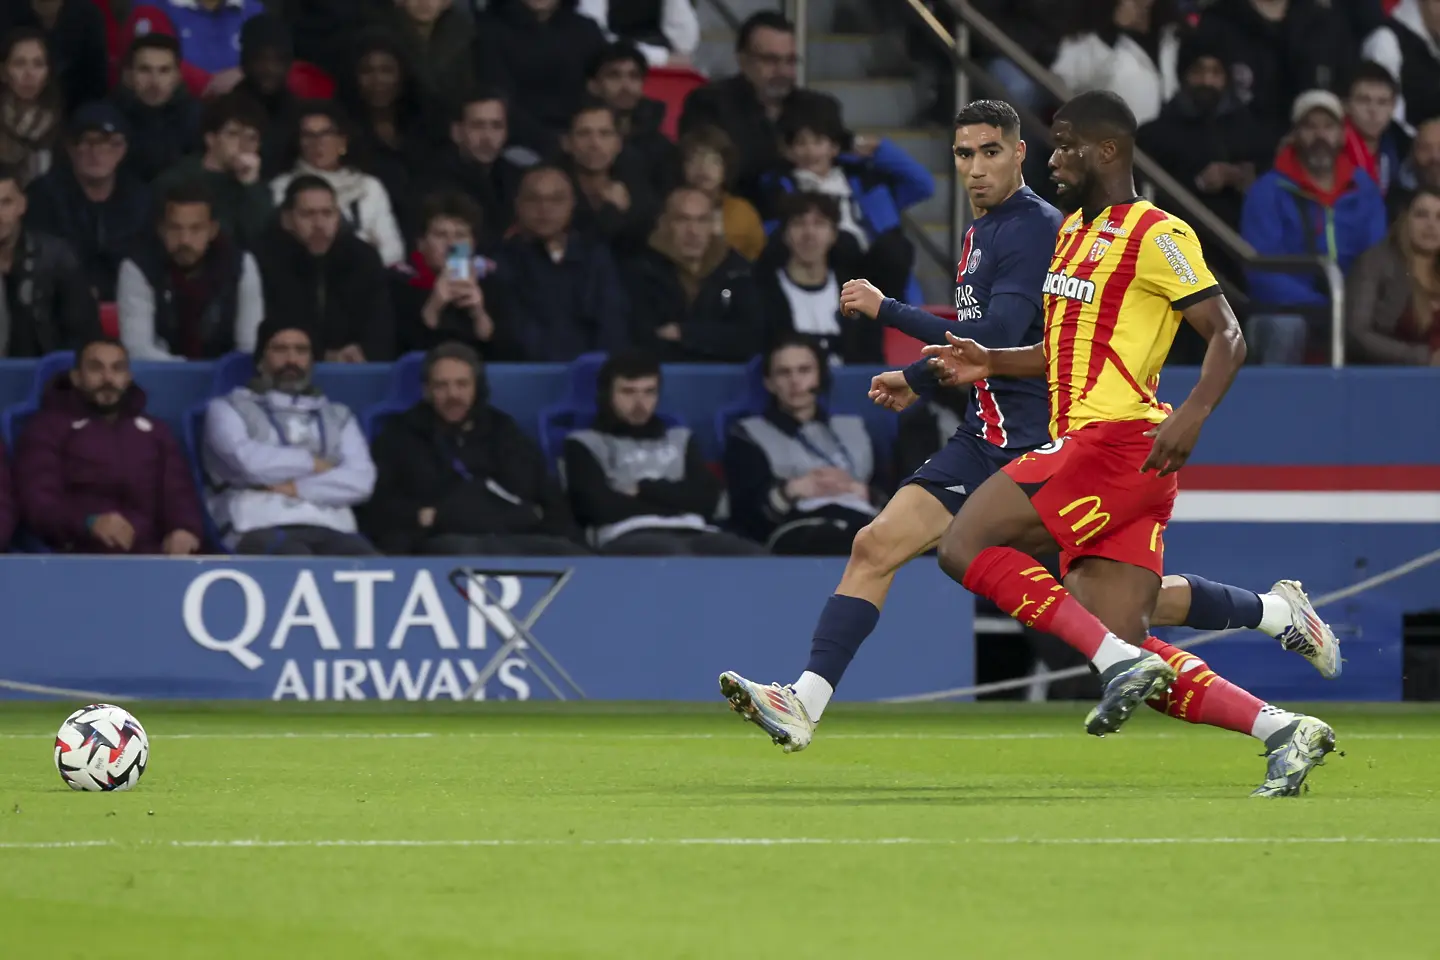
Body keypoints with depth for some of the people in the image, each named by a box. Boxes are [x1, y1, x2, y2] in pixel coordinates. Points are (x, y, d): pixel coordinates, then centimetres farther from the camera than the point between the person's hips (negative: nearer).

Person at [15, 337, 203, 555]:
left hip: (151, 555, 3)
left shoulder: (155, 431, 24)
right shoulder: (49, 428, 12)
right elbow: (37, 501, -2)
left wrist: (185, 530, -13)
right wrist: (89, 522, -23)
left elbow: (179, 492, 13)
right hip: (80, 558, -3)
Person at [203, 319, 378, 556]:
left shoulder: (338, 416, 27)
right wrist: (314, 464, 8)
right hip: (261, 528, -3)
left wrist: (296, 488, -3)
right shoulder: (230, 408, 18)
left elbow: (361, 480, 9)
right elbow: (247, 461, -4)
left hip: (330, 529, 3)